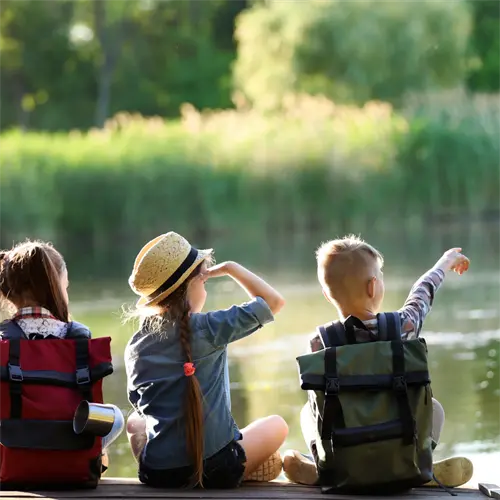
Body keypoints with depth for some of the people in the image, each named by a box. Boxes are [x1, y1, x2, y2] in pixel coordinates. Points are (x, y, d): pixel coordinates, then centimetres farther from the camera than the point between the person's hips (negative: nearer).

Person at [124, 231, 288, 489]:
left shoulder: (135, 346, 1)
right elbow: (273, 302, -4)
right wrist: (229, 268, 4)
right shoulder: (208, 328, -12)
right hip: (216, 469, -3)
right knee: (276, 426, 25)